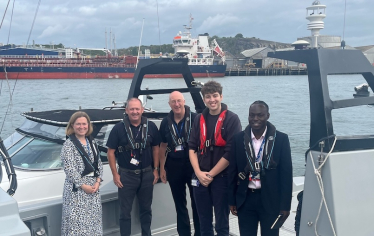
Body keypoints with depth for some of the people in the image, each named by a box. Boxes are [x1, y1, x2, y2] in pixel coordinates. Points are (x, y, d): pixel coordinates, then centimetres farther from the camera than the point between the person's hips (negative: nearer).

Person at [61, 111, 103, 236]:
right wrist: (83, 186, -14)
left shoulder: (92, 143, 10)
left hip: (93, 186, 6)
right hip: (77, 188, -6)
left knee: (93, 218, 12)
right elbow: (69, 169, -14)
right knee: (77, 220, -3)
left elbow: (99, 164, 10)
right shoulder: (69, 144, -8)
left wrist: (98, 181, -4)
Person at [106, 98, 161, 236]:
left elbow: (155, 148, 8)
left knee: (146, 209, 16)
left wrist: (155, 169, 5)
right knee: (125, 211, 6)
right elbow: (111, 152, -4)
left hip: (147, 174, 3)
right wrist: (115, 174, -6)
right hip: (126, 175, -2)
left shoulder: (150, 126, -1)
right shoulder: (118, 128, -8)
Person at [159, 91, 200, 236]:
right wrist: (162, 168, 10)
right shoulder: (165, 123, 5)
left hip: (193, 165, -4)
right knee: (180, 204, 15)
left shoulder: (195, 118, -9)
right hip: (174, 167, 4)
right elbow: (163, 146, 12)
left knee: (196, 202, 6)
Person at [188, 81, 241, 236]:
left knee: (221, 223, 7)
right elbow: (192, 148, 7)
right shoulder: (199, 119, 8)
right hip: (200, 177, 4)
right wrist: (199, 172, -7)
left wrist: (211, 174, -9)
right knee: (204, 222, 14)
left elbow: (231, 152, -11)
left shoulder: (232, 119, -6)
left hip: (222, 177, -4)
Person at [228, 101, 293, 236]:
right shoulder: (239, 139, 0)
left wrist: (285, 205, -6)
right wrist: (232, 200, 5)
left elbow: (286, 174, -4)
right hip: (245, 199, 2)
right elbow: (233, 171, 5)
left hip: (271, 199, -1)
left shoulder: (281, 139, -6)